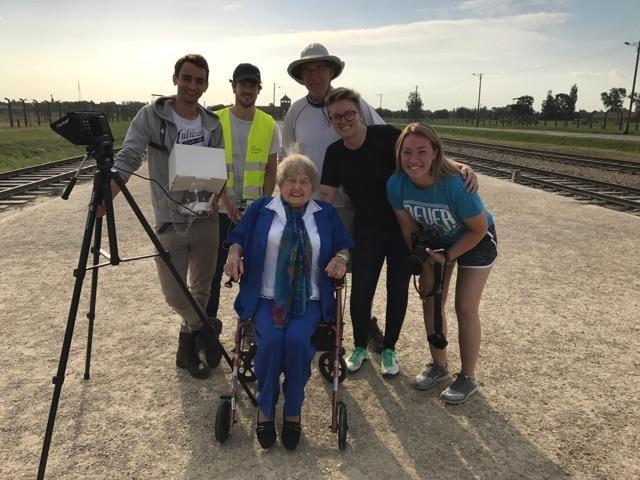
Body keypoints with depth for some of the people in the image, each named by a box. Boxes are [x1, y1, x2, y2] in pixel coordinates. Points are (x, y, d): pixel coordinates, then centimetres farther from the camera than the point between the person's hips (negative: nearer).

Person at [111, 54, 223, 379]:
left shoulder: (212, 124, 5)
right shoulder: (151, 116, -6)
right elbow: (127, 159, -14)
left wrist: (216, 198, -11)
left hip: (206, 219, 3)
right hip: (169, 222, -3)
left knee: (202, 287, 13)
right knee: (174, 294, -3)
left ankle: (189, 345, 35)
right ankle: (204, 328, 27)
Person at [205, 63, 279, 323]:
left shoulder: (269, 125, 1)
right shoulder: (216, 121, -3)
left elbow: (272, 170, 5)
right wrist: (226, 202, -13)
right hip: (222, 209, -1)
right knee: (214, 268, 4)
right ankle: (208, 321, 18)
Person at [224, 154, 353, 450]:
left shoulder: (326, 214, 14)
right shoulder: (261, 209, 11)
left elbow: (344, 244, 14)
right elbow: (239, 237, 12)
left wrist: (341, 258, -9)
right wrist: (234, 254, -9)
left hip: (309, 299, 0)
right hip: (267, 297, 0)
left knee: (297, 340, -29)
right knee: (270, 340, -29)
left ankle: (293, 411, -6)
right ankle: (265, 409, -4)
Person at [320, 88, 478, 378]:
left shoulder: (386, 136, -18)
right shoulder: (335, 153, -5)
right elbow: (326, 196, -3)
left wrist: (459, 167, -36)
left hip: (403, 227, -2)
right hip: (367, 229, 2)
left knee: (398, 291, 7)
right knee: (360, 291, 1)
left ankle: (389, 349, 30)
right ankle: (360, 347, 27)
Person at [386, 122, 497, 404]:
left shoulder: (456, 185, -38)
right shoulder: (396, 184, -25)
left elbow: (479, 229, -22)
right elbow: (409, 228, -10)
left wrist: (447, 258, -17)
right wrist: (425, 262, -11)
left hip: (475, 241, -4)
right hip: (435, 240, 5)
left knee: (465, 309, -3)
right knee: (430, 302, 6)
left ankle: (468, 378, 16)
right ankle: (438, 365, 28)